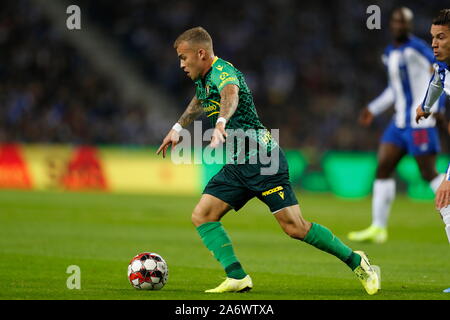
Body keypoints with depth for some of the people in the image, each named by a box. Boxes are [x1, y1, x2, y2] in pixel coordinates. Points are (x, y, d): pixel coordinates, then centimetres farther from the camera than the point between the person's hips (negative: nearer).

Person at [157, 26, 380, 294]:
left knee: (295, 227, -14)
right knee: (202, 216, -4)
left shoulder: (223, 72, -17)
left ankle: (356, 261, 1)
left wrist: (220, 123, -61)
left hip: (262, 158, -10)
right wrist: (178, 128, 42)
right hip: (237, 164, 10)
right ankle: (237, 278, -9)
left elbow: (230, 95, -42)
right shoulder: (204, 79, 13)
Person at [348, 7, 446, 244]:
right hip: (400, 121, 9)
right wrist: (373, 109, 27)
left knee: (429, 173, -9)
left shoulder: (416, 48, -10)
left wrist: (436, 107, -19)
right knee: (383, 167, 2)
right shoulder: (389, 54, 16)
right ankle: (378, 227, 4)